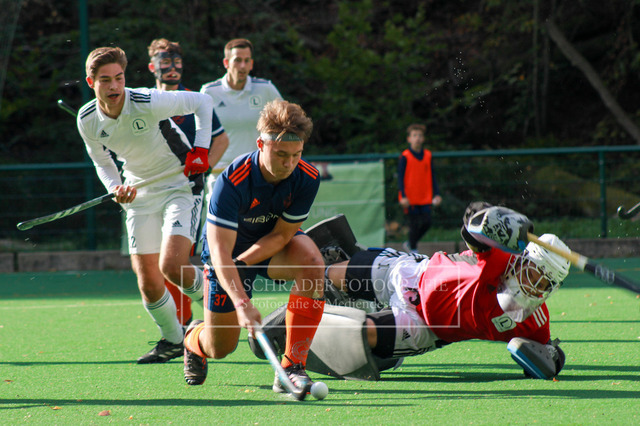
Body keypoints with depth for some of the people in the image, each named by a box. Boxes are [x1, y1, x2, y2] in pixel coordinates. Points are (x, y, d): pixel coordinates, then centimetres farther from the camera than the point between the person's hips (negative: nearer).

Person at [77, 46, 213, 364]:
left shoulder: (149, 103, -23)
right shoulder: (87, 120, -8)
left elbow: (203, 102, -9)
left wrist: (200, 151, -16)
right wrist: (116, 189, -8)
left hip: (178, 186, -4)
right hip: (139, 196, 5)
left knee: (171, 266, -23)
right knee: (148, 284, 0)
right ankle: (172, 340, 26)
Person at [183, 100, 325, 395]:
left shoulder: (307, 178, -24)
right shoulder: (231, 182, -34)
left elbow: (282, 234, -16)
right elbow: (220, 251, -37)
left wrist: (241, 262, -29)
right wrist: (242, 303, -50)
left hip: (273, 245, 2)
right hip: (230, 251, -2)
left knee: (312, 263, -33)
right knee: (220, 349, 1)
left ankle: (293, 366, -28)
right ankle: (194, 339, 43)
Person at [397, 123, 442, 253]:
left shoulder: (427, 155, 7)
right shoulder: (405, 157, -6)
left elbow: (432, 177, 13)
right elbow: (400, 178, -7)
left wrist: (436, 194, 8)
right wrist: (403, 196, -15)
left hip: (425, 198, 4)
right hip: (410, 198, -4)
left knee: (427, 223, -1)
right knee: (414, 224, -3)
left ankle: (410, 244, 19)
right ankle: (413, 249, 12)